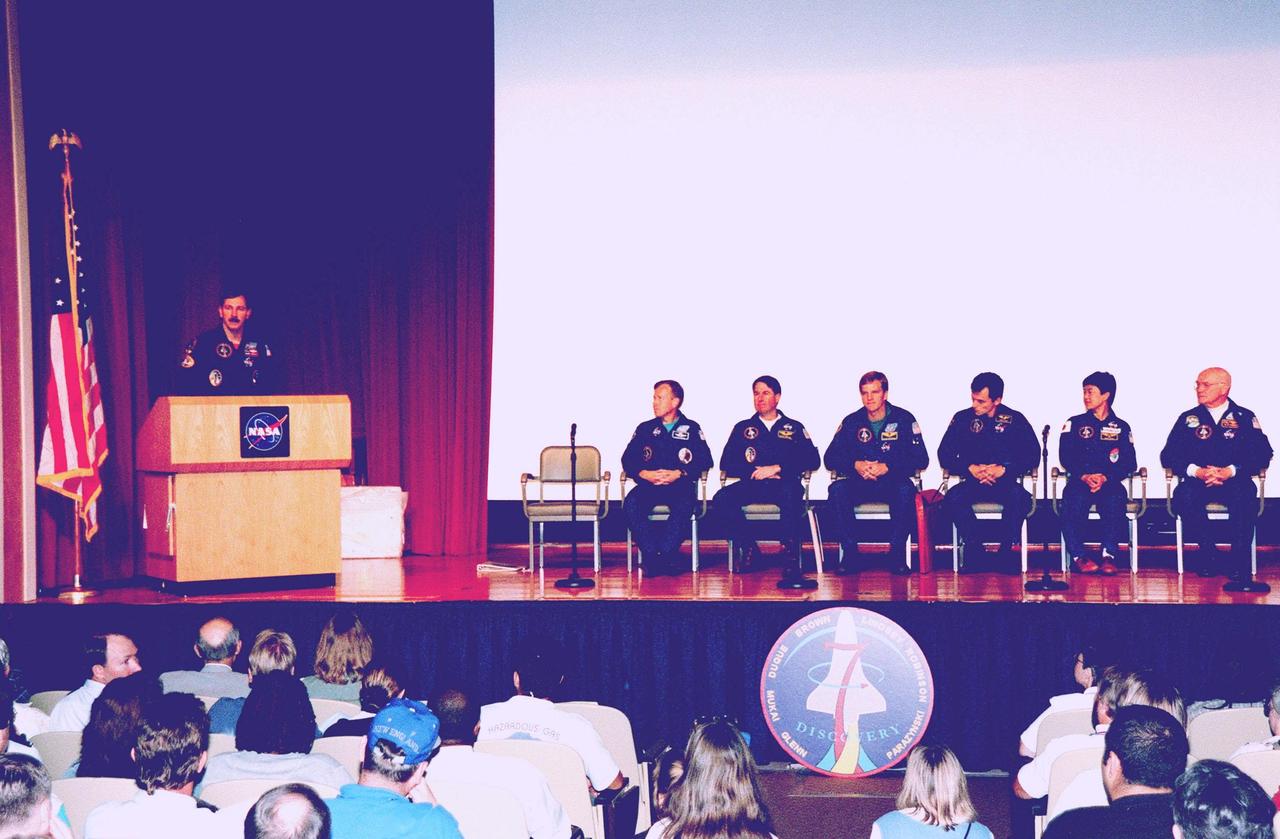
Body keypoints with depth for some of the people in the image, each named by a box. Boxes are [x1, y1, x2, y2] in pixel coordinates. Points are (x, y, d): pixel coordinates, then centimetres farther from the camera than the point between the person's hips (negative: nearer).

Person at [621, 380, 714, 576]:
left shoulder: (692, 429, 13)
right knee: (631, 504, -31)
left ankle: (664, 553, -34)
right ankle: (651, 555, -30)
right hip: (649, 485, 2)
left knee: (684, 504, -38)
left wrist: (679, 473, -13)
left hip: (680, 485, -2)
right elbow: (628, 460, 11)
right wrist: (644, 474, -9)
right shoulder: (645, 429, 19)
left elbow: (705, 460, 1)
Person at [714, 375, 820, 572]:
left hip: (784, 484, -2)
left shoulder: (794, 428, 17)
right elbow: (726, 463, 11)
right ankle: (748, 548, -16)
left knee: (791, 493, -40)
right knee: (722, 499, -29)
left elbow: (812, 460, 3)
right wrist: (755, 471, -6)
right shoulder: (742, 428, 21)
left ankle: (791, 551, -29)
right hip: (751, 485, 2)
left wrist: (777, 468, -8)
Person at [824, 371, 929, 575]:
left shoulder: (904, 419, 2)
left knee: (906, 490, -37)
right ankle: (849, 552, -23)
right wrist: (855, 465, -17)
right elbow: (829, 458, 3)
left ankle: (897, 554, -26)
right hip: (859, 484, 2)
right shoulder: (852, 422, 7)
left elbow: (921, 459, -6)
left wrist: (887, 467, -18)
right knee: (837, 490, -30)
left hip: (892, 483, -2)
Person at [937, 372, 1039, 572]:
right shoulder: (962, 419, 7)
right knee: (952, 499, -32)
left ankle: (1005, 553, -18)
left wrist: (1004, 469, -14)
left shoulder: (1015, 420, 6)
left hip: (1005, 482, -1)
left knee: (1020, 499, -35)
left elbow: (1033, 455, 0)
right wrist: (970, 468, -12)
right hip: (973, 482, 1)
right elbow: (944, 455, 5)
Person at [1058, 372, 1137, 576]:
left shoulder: (1121, 427, 15)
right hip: (1080, 481, 0)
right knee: (1074, 499, -34)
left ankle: (1109, 555, -33)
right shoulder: (1074, 424, 16)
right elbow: (1066, 457, 4)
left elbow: (1129, 463, 4)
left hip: (1110, 483, 0)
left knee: (1115, 499, -35)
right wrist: (1084, 476, -13)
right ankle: (1078, 556, -30)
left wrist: (1105, 478, -13)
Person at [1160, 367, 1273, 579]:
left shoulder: (1245, 418, 10)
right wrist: (1197, 471, -14)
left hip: (1234, 482, -1)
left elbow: (1263, 454, -1)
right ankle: (1205, 552, -19)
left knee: (1245, 495, -36)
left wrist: (1230, 471, -17)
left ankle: (1239, 559, -23)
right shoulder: (1188, 419, 13)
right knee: (1184, 496, -34)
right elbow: (1168, 456, 4)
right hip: (1198, 482, 1)